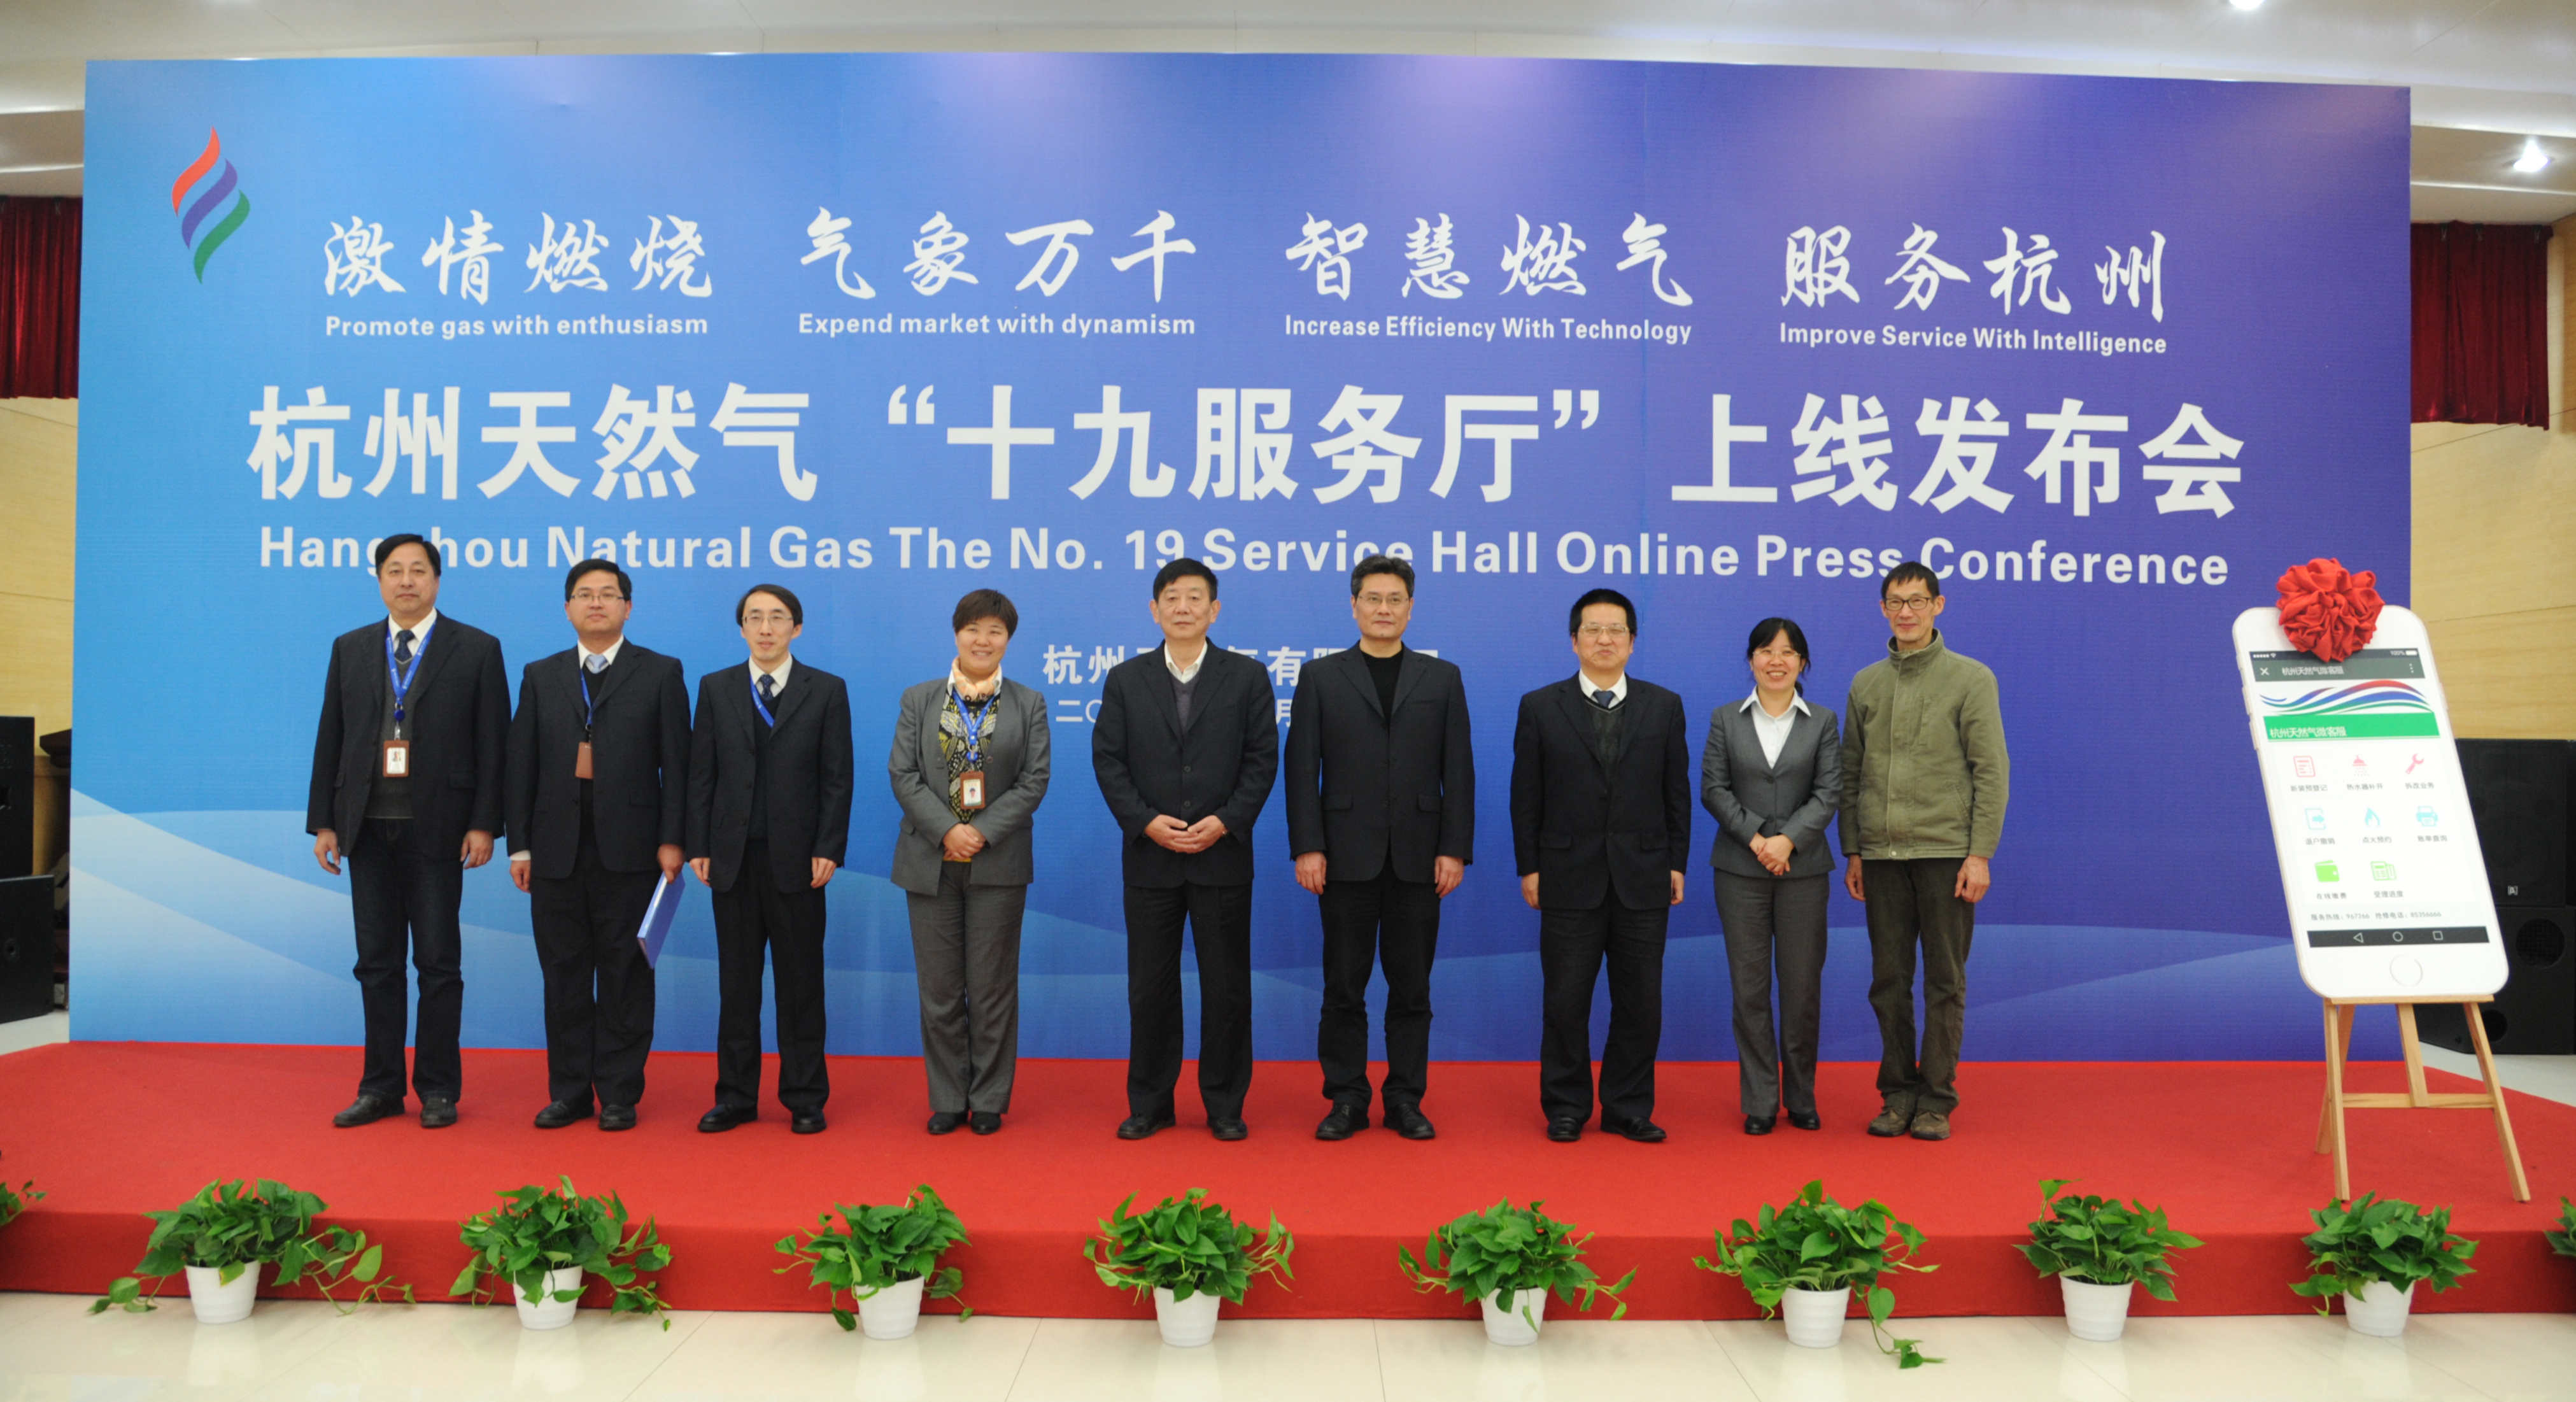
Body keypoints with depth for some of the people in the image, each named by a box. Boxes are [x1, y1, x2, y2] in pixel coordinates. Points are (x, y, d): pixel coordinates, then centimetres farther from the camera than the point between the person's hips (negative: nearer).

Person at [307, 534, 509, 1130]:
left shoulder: (477, 650, 1)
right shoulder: (349, 649, 12)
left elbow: (492, 743, -3)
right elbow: (330, 740, 11)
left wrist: (484, 825, -9)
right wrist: (322, 822, 4)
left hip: (437, 829, -3)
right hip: (367, 828, 4)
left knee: (438, 963, 2)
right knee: (377, 963, 9)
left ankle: (438, 1089, 12)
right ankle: (381, 1086, 18)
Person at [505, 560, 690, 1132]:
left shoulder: (660, 673, 5)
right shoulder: (540, 676, 13)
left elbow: (675, 763, 0)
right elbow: (522, 765, 9)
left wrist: (671, 840, -7)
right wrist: (519, 845, 3)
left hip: (629, 849, -3)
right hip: (556, 850, 3)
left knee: (625, 975, 2)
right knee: (564, 973, 7)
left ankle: (619, 1095, 10)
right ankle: (569, 1091, 17)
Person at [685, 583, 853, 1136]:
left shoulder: (827, 691, 2)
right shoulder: (716, 688, 9)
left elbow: (838, 778, -2)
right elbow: (701, 774, 6)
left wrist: (829, 849, -9)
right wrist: (698, 846, -1)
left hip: (797, 859, -2)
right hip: (733, 859, 2)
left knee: (801, 982, 4)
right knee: (736, 982, 8)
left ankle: (805, 1099, 12)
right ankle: (735, 1097, 16)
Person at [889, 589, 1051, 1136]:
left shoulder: (1029, 705, 5)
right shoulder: (918, 700, 7)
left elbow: (1035, 780, -2)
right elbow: (902, 774, -1)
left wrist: (983, 832, -13)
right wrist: (947, 830, -14)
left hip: (998, 863, -1)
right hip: (931, 861, 1)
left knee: (993, 988, 4)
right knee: (940, 988, 5)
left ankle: (989, 1101, 14)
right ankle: (948, 1100, 16)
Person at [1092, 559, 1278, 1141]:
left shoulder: (1247, 677, 4)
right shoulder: (1125, 680, 7)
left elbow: (1262, 759, 0)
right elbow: (1107, 760, 2)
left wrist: (1225, 822, -12)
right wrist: (1147, 822, -11)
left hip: (1224, 854, -1)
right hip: (1149, 856, 1)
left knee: (1226, 984, 4)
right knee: (1150, 985, 6)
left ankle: (1225, 1104, 15)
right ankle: (1150, 1103, 17)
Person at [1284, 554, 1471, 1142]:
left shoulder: (1442, 678, 9)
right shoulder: (1321, 676, 6)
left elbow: (1457, 771, 5)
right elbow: (1302, 769, 1)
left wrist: (1454, 849, -3)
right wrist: (1307, 847, -7)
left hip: (1419, 857, 1)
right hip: (1346, 856, -1)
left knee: (1412, 987, 6)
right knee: (1344, 987, 4)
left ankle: (1406, 1101, 16)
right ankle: (1346, 1100, 14)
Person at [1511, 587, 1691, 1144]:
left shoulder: (1664, 707, 7)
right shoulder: (1541, 707, 3)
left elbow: (1677, 793, 7)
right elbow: (1526, 798, 2)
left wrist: (1677, 865, 3)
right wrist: (1529, 868, -2)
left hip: (1644, 880, 1)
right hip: (1570, 879, -1)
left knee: (1640, 1003, 6)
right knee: (1566, 1001, 5)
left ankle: (1628, 1108, 19)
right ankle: (1566, 1107, 18)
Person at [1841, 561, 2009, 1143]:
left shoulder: (1970, 679, 0)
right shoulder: (1866, 684, 11)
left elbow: (1992, 772, -4)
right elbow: (1850, 774, 13)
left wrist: (1980, 854, -10)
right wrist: (1852, 852, 8)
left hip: (1945, 853, -3)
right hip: (1881, 855, 3)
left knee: (1944, 981, 2)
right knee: (1889, 981, 6)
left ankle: (1937, 1100, 11)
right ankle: (1898, 1094, 17)